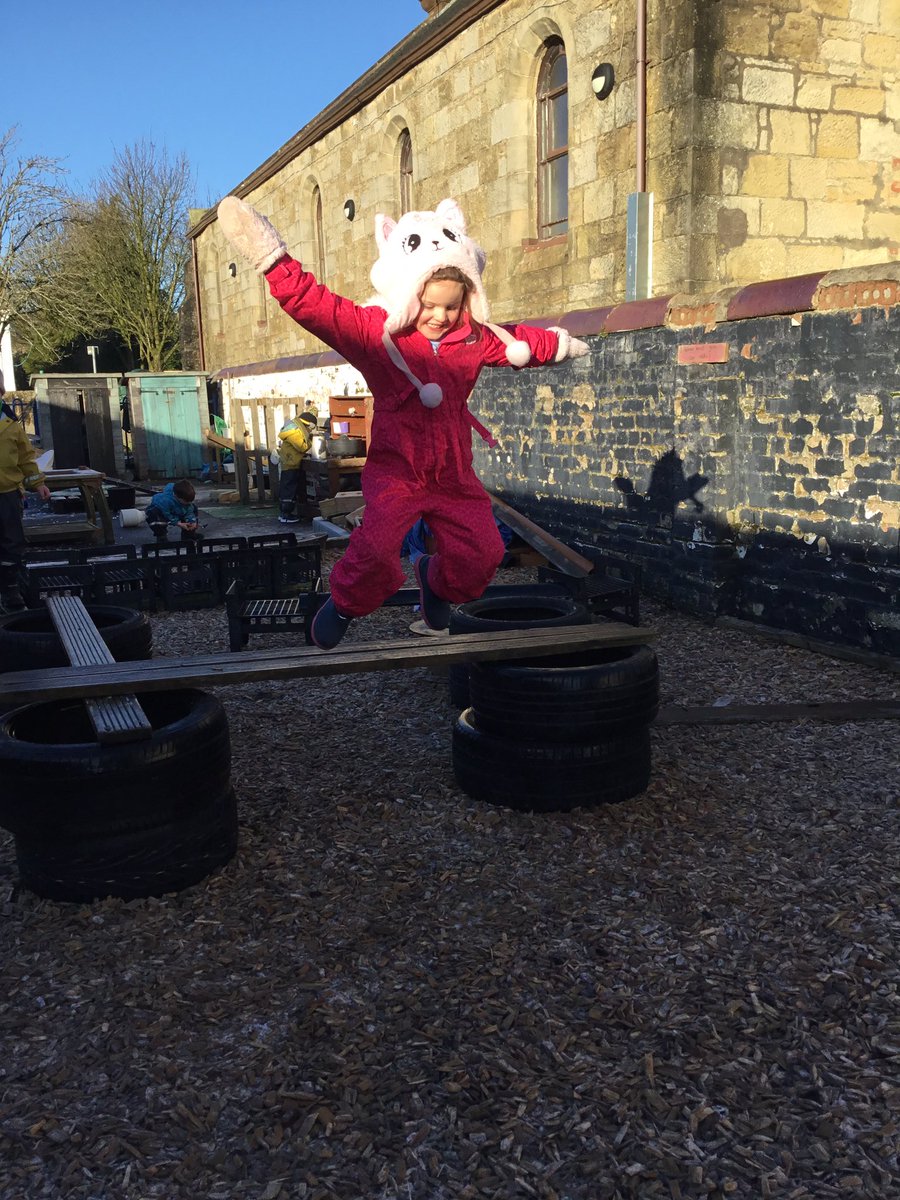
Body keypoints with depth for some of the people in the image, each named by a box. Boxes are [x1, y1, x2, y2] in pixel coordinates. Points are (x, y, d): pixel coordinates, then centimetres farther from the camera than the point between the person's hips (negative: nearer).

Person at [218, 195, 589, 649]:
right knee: (376, 547, -24)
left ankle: (436, 581, 36)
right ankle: (345, 603, 7)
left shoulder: (475, 338, 3)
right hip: (395, 471, -5)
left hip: (454, 473, 5)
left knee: (482, 552, 2)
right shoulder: (374, 330, -11)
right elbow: (316, 306, -23)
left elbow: (518, 342, 23)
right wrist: (274, 262, -36)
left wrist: (560, 344, 36)